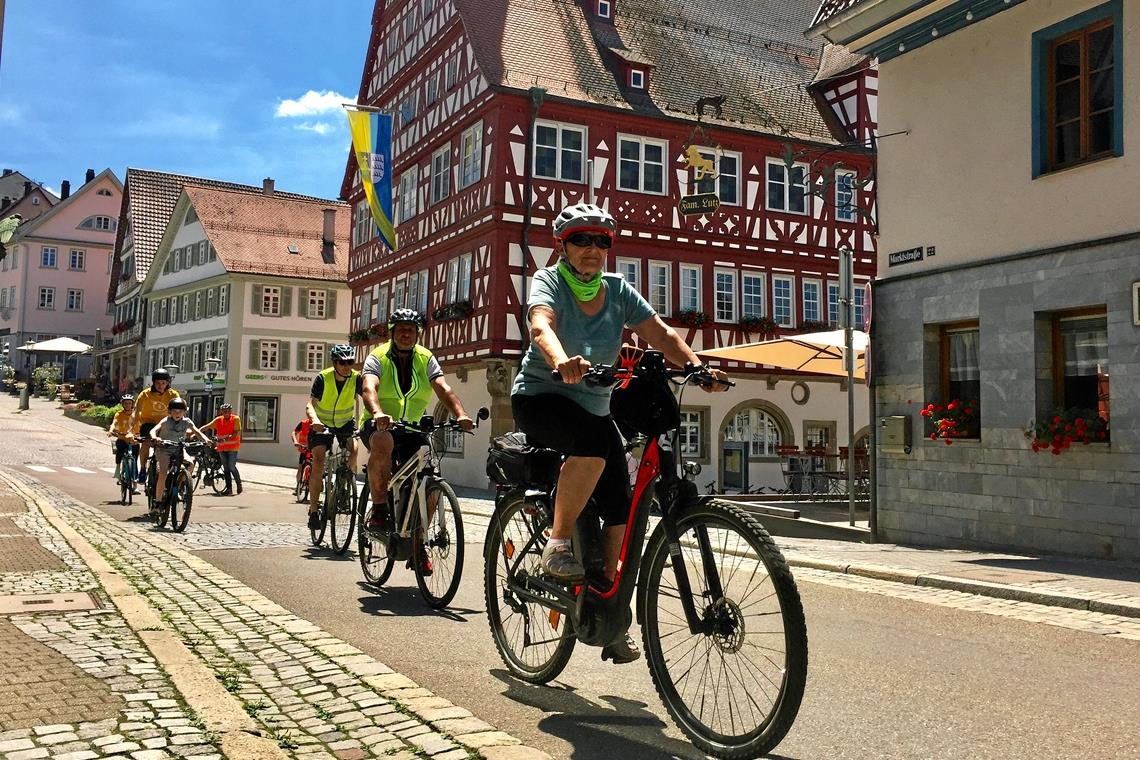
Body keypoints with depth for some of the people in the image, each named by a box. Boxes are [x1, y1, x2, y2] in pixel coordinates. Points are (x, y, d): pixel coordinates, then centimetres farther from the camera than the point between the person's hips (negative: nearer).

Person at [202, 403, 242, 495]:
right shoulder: (218, 420, 5)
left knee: (231, 467, -9)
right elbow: (206, 427, 2)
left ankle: (239, 483, 13)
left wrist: (225, 439, -25)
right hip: (222, 448, 4)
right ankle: (229, 489, 11)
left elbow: (236, 433, -14)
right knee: (226, 469, 6)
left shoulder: (236, 419, -7)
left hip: (232, 447, -4)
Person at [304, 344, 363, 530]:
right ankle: (313, 510, -15)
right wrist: (314, 420, -52)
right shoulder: (323, 378, -22)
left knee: (353, 449, -27)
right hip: (322, 424, -2)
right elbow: (310, 405, -30)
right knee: (319, 458, -20)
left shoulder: (356, 378, -17)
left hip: (345, 423, 2)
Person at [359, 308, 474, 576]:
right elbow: (369, 388, -25)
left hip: (412, 429, 3)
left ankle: (418, 543, 8)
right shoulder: (378, 357, -5)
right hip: (379, 426, -3)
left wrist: (461, 415, -33)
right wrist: (378, 414, -48)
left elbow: (443, 388, -13)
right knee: (383, 442, -39)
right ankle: (379, 508, -21)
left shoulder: (426, 359, 3)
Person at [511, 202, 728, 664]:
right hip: (541, 398, -5)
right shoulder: (549, 281, -10)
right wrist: (561, 360, -54)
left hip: (593, 408, 5)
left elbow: (660, 333, -9)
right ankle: (558, 545, -21)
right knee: (593, 440, -37)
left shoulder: (617, 290, 3)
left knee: (619, 506, -8)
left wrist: (696, 366, -28)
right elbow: (541, 323, -32)